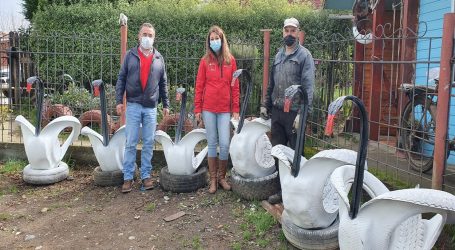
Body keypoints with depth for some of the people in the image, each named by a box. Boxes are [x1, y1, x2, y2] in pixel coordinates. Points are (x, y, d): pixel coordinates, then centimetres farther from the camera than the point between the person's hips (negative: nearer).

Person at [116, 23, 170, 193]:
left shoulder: (159, 58, 8)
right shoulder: (130, 55, 4)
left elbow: (163, 83, 12)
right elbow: (121, 79, 3)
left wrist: (166, 104, 10)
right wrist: (119, 100, -4)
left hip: (151, 107, 2)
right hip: (133, 105, -1)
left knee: (149, 143, 6)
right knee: (131, 143, 1)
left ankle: (146, 176, 15)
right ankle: (128, 177, 9)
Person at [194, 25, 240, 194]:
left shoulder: (230, 60, 5)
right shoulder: (205, 61, 3)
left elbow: (235, 86, 6)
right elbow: (199, 86, 3)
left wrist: (236, 109, 2)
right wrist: (197, 109, -1)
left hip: (225, 109, 1)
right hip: (208, 109, 0)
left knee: (225, 144, -2)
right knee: (212, 143, 6)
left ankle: (222, 177, 17)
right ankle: (213, 179, 17)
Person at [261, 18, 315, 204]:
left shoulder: (304, 55, -6)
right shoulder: (278, 55, 13)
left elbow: (308, 87, -14)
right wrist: (265, 104, 14)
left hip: (293, 113, -6)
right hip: (276, 112, 6)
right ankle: (281, 189, 24)